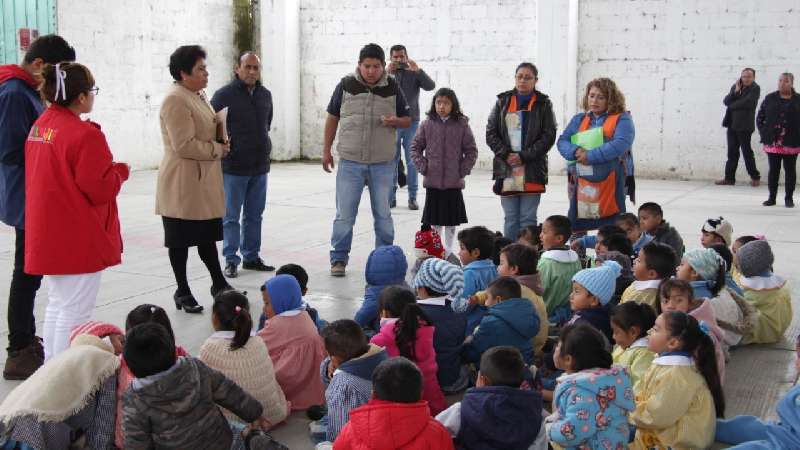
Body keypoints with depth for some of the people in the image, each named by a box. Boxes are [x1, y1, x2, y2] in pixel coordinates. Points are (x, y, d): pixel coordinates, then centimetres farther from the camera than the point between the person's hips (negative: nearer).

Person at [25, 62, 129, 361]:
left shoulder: (39, 126, 7)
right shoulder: (84, 134, -20)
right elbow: (101, 190, -19)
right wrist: (121, 171, -1)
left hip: (49, 234, 9)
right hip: (80, 239, -9)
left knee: (57, 304, 20)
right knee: (75, 312, 0)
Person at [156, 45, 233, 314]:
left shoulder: (198, 96, 13)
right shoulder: (176, 100, -17)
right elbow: (184, 145, -24)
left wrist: (221, 143, 8)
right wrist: (218, 149, -13)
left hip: (204, 182, 9)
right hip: (183, 183, -9)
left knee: (207, 235, 17)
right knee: (181, 239, 3)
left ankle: (218, 283, 26)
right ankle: (182, 291, 13)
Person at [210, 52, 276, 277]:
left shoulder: (265, 95, 10)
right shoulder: (224, 95, -10)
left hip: (260, 167, 6)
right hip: (233, 167, -6)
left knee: (255, 216, 13)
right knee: (231, 217, 1)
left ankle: (251, 257, 23)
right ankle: (231, 261, 8)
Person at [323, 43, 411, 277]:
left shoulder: (392, 88, 1)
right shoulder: (346, 85, -1)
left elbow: (407, 119, 8)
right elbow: (332, 117, 8)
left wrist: (395, 121, -16)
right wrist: (326, 150, 7)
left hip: (383, 164, 1)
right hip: (350, 163, -1)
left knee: (383, 215, 10)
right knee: (344, 215, 2)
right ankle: (339, 259, 14)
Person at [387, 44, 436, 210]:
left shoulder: (414, 74, 4)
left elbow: (431, 86, -10)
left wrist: (418, 70, -22)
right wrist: (387, 73, -21)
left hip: (412, 123, 0)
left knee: (412, 161, 2)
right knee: (392, 160, 2)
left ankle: (412, 197, 6)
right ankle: (391, 197, 8)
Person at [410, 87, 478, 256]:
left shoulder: (462, 125, -3)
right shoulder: (427, 124, 0)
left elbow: (471, 150, 2)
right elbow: (415, 147, 7)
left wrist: (463, 170, -5)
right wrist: (423, 167, -3)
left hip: (454, 182, -1)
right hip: (432, 182, 1)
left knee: (451, 221, 8)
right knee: (434, 221, 9)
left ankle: (448, 252, 19)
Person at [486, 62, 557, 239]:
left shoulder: (543, 104, 5)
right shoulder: (503, 102, 11)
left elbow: (548, 136, -2)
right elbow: (491, 133, 7)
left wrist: (524, 156, -11)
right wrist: (506, 155, -7)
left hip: (532, 171, -2)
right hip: (506, 170, 2)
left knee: (528, 218, -1)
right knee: (510, 218, 4)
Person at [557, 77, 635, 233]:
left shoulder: (621, 119, 1)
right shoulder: (579, 119, 17)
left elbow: (621, 144, -15)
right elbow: (562, 141, 8)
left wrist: (590, 156, -20)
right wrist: (575, 151, -14)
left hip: (611, 185, -4)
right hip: (581, 184, 4)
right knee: (577, 229, 6)